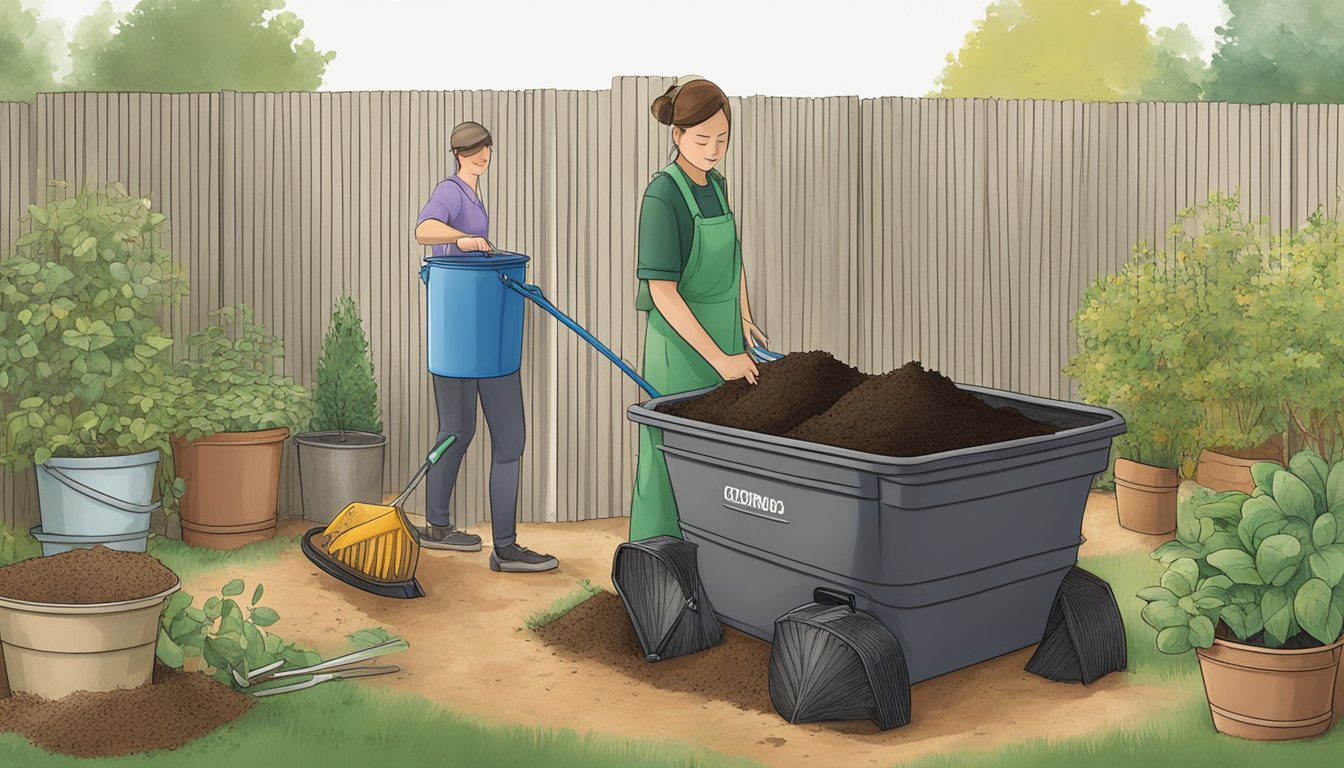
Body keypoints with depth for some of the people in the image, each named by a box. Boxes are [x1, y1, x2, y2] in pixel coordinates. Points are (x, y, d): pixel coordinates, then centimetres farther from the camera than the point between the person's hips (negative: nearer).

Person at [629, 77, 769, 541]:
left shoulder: (717, 186, 7)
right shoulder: (663, 196, -16)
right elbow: (663, 293, -20)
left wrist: (744, 320, 10)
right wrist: (719, 359, -21)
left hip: (723, 340, 8)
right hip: (680, 345, -7)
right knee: (672, 455, -1)